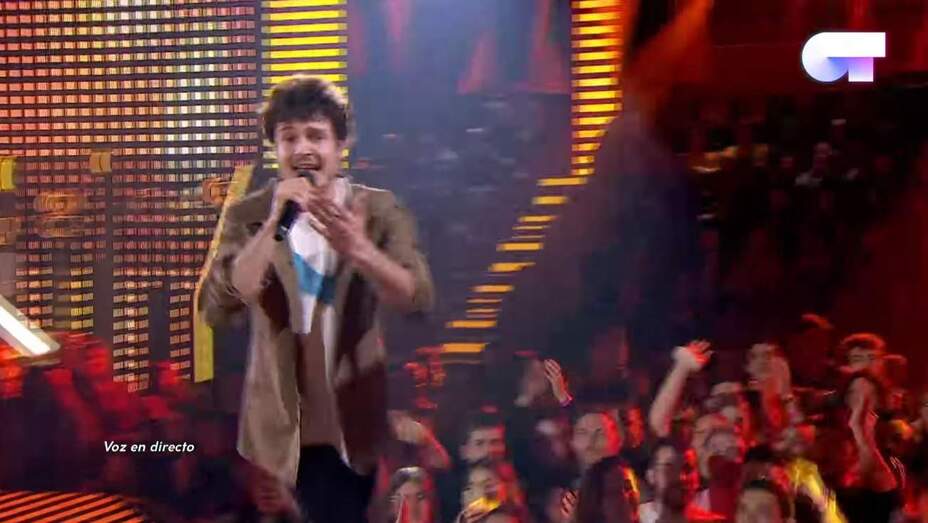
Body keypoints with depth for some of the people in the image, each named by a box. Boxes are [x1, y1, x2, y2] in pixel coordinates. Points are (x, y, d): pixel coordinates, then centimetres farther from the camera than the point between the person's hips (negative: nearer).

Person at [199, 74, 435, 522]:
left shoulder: (378, 209, -2)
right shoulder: (248, 215, -2)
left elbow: (418, 298, -16)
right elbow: (217, 309, -16)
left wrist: (358, 249, -34)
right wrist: (273, 224, -25)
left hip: (359, 420, 0)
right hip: (286, 424, 0)